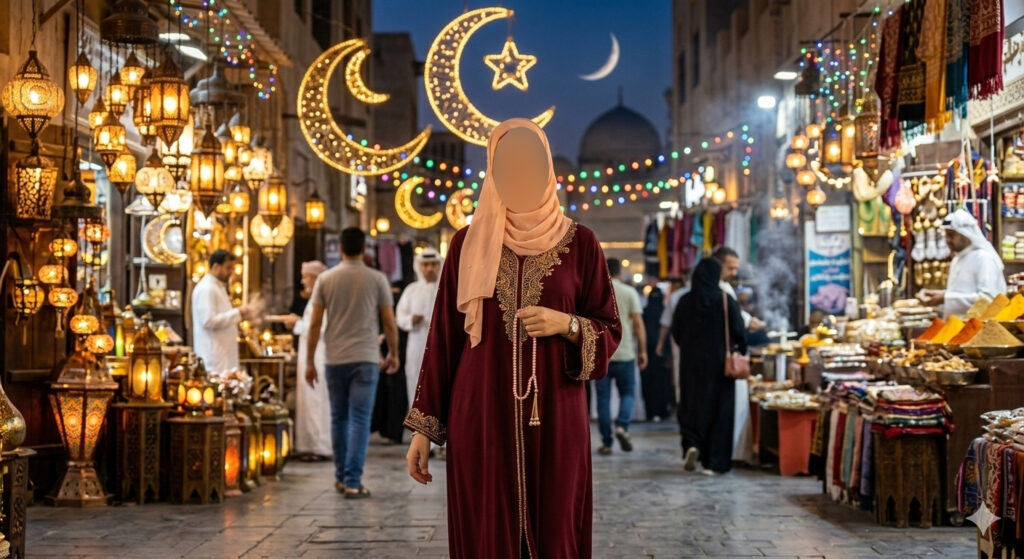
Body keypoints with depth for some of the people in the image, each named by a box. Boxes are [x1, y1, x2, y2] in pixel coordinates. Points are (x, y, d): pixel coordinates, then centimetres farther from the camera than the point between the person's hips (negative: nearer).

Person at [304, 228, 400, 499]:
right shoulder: (377, 279, -2)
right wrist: (393, 354, 15)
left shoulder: (325, 279, 2)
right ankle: (353, 481, -7)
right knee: (360, 420, -2)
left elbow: (315, 324, 1)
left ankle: (341, 476, 23)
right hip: (365, 359, -2)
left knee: (339, 418, 14)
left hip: (335, 359, 2)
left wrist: (310, 361, 8)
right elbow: (389, 323, 0)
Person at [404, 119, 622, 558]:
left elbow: (609, 330, 7)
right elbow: (443, 338, 5)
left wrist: (567, 325, -14)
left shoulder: (579, 243, 4)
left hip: (554, 421, 0)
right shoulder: (468, 244, 5)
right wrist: (423, 426, 2)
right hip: (481, 419, 0)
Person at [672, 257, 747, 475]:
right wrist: (740, 351, 9)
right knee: (719, 408, 5)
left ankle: (692, 444, -9)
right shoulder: (726, 301, -10)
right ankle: (714, 461, 5)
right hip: (719, 364, -2)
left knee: (692, 405, 14)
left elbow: (676, 332, 2)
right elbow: (738, 332, -10)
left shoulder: (685, 301, -2)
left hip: (691, 363, 2)